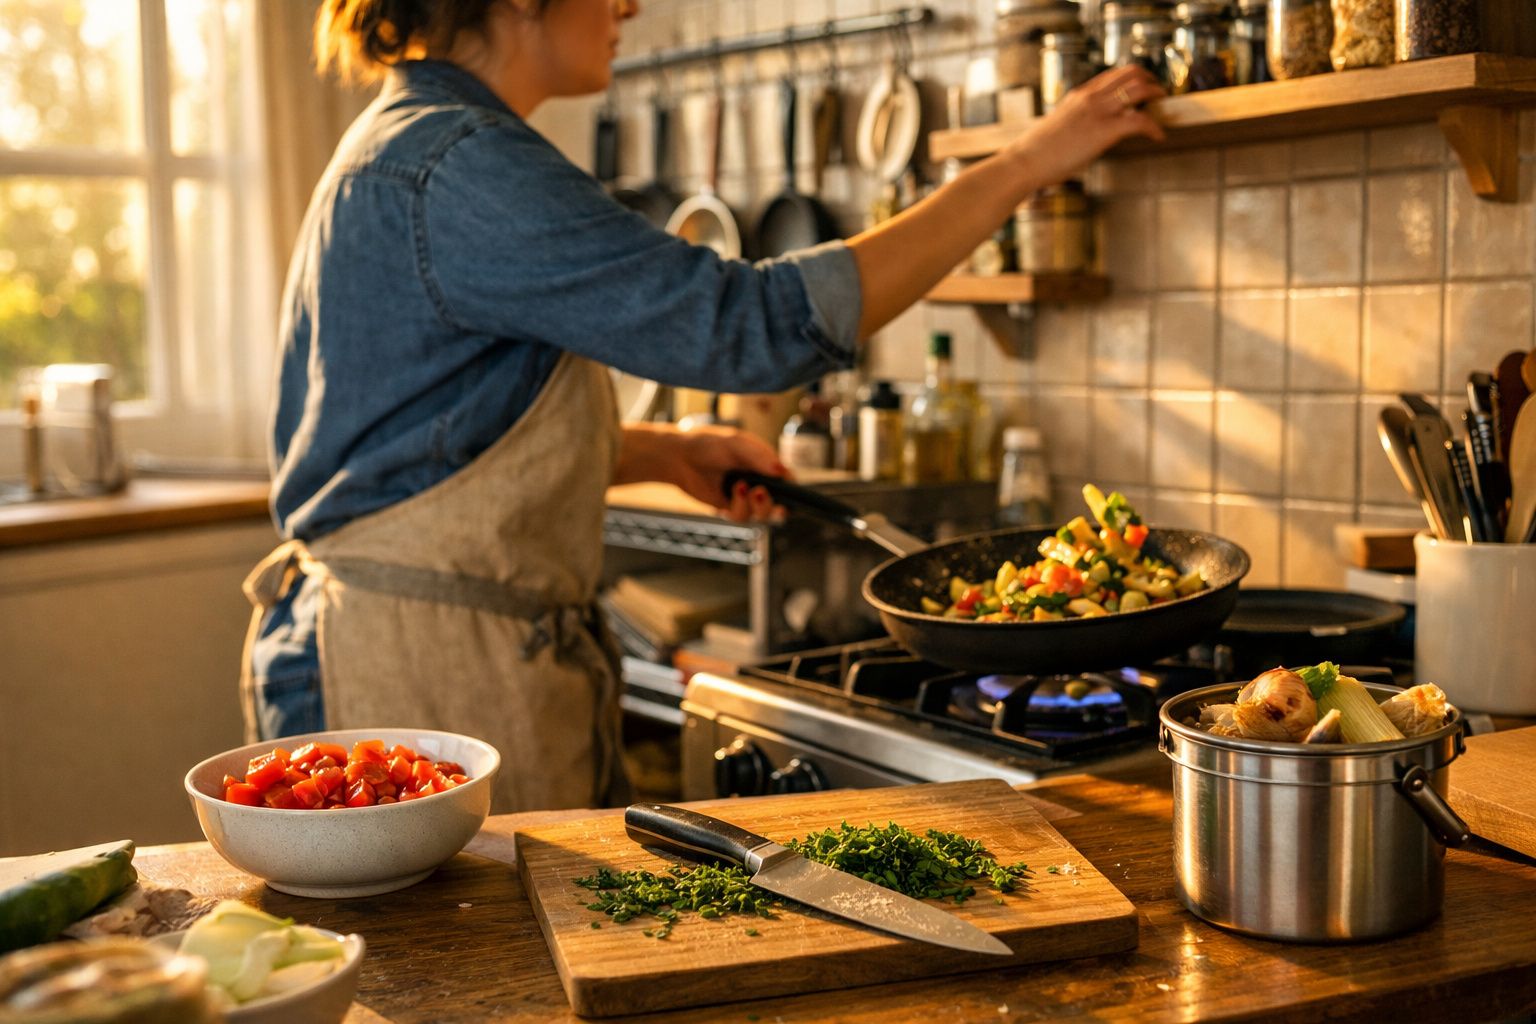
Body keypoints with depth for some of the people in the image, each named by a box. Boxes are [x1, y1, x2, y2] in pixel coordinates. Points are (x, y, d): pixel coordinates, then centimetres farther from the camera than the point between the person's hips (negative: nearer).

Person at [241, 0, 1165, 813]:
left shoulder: (415, 148, 15)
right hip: (415, 673, -10)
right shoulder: (457, 165, -19)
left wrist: (663, 450, 13)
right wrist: (1026, 164, -17)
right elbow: (756, 324, -24)